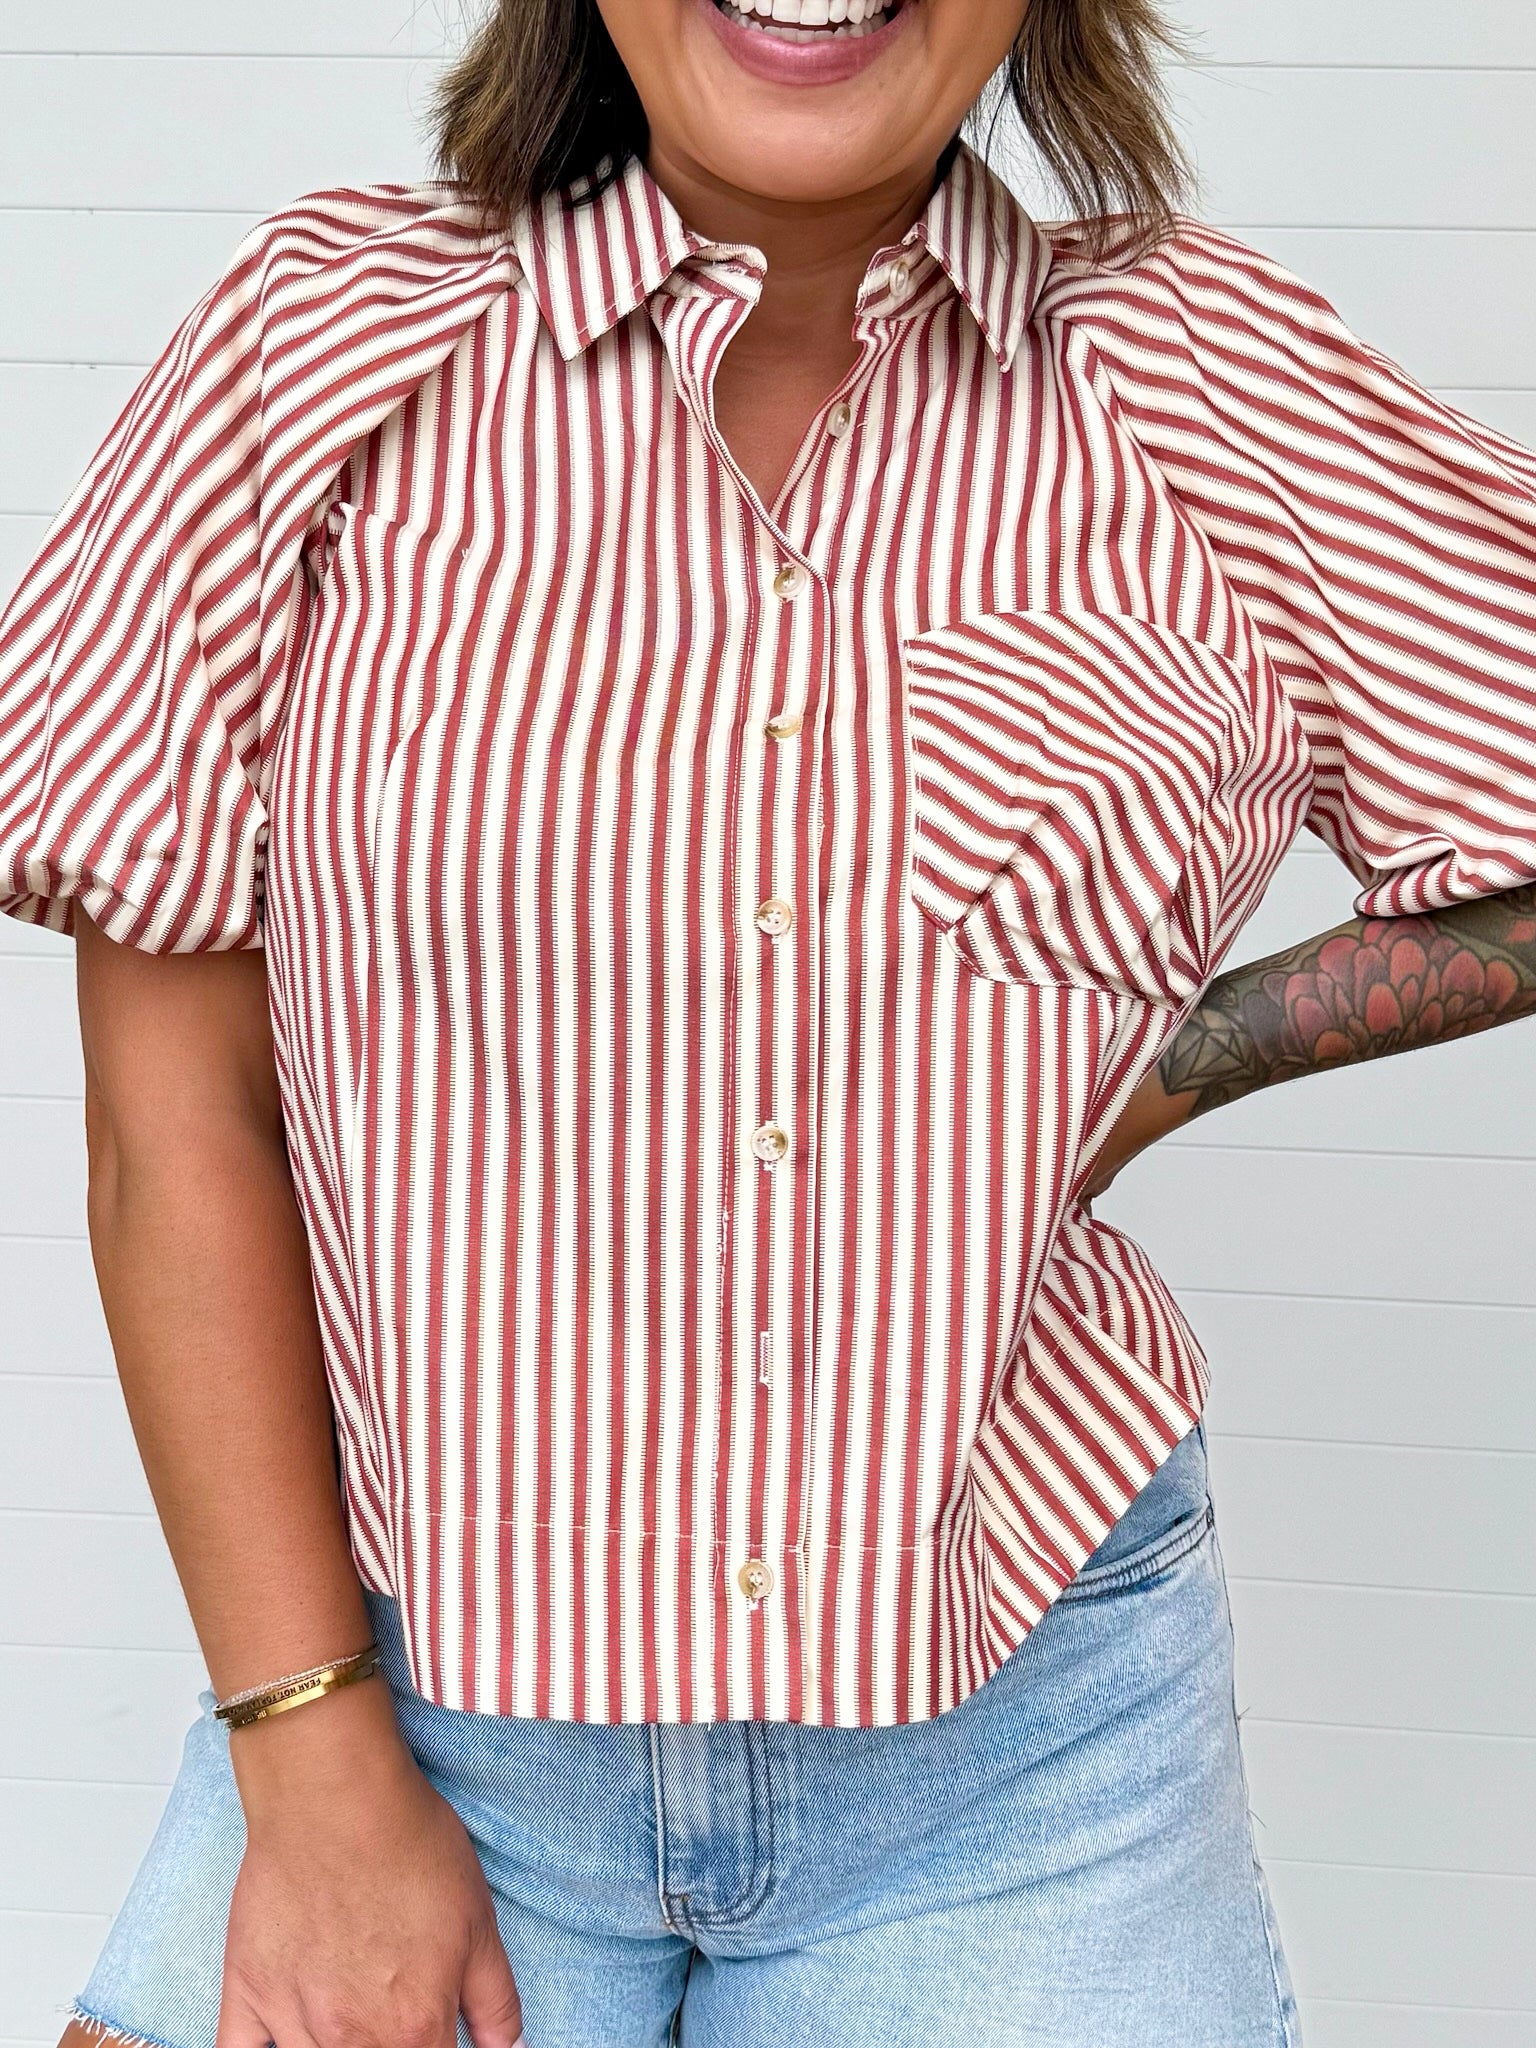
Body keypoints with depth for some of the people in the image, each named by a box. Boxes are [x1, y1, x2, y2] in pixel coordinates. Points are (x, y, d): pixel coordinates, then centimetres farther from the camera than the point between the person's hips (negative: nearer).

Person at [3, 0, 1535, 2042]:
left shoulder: (1228, 387, -3)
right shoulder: (330, 339, -5)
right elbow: (178, 1120, -4)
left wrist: (1173, 1062, -5)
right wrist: (316, 1774, -6)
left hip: (1019, 1733, 1)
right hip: (415, 1683, 0)